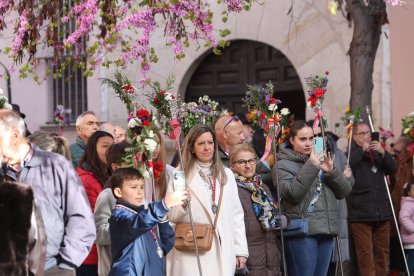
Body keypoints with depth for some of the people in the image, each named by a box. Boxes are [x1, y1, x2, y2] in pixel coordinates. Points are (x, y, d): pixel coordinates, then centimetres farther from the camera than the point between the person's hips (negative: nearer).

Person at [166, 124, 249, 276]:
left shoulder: (227, 174, 13)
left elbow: (236, 214, 13)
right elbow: (170, 215, 1)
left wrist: (241, 249, 8)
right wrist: (181, 205, -21)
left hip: (223, 252, 3)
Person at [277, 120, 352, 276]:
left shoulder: (320, 160, 19)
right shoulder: (284, 165, 2)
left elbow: (345, 191, 13)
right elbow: (292, 193, -16)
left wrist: (331, 172, -5)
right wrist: (310, 167, -16)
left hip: (326, 231, 6)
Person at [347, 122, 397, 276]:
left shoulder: (377, 154, 17)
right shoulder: (351, 154, 0)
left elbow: (392, 169, 6)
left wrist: (383, 153, -9)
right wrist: (361, 150, -18)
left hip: (382, 212, 6)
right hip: (361, 213, -5)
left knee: (382, 252, 10)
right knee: (365, 254, -6)